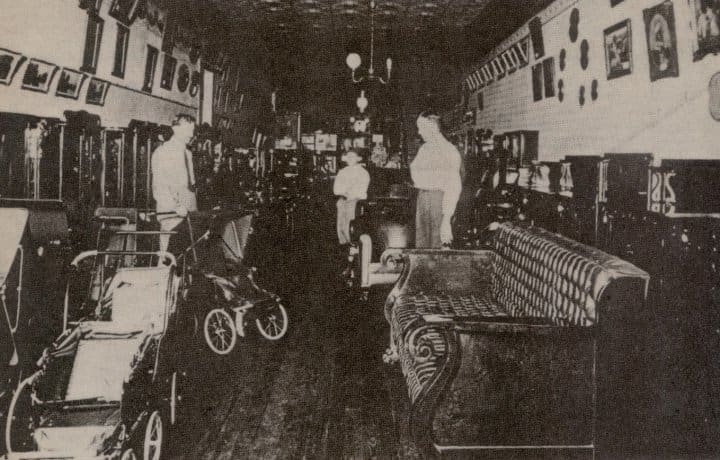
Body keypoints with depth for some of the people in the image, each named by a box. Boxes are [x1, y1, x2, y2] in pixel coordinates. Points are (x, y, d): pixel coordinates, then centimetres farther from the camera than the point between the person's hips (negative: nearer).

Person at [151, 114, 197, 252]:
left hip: (189, 211, 6)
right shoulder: (162, 151, -2)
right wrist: (176, 206, -22)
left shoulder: (188, 153, 20)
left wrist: (192, 208, 8)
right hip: (170, 213, -6)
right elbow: (159, 185, -11)